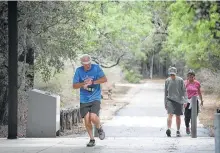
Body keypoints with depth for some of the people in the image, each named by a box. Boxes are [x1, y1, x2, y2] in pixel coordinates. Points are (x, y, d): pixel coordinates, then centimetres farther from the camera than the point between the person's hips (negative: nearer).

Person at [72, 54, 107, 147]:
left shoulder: (96, 68, -4)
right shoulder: (79, 71, 0)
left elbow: (104, 79, -14)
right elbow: (74, 86, 0)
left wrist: (92, 82, -24)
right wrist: (83, 83, -18)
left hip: (95, 98, -2)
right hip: (84, 100, 2)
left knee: (93, 117, -20)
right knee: (87, 120, -4)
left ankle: (99, 129, 13)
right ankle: (92, 139, 14)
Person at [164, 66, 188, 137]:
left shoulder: (180, 80, -3)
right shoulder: (167, 81, 4)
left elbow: (184, 91, -2)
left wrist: (185, 101, -9)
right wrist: (165, 102, 15)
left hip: (178, 100, 0)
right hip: (170, 99, 0)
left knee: (178, 116, 9)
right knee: (170, 114, -18)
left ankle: (178, 131, 23)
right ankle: (169, 129, -32)